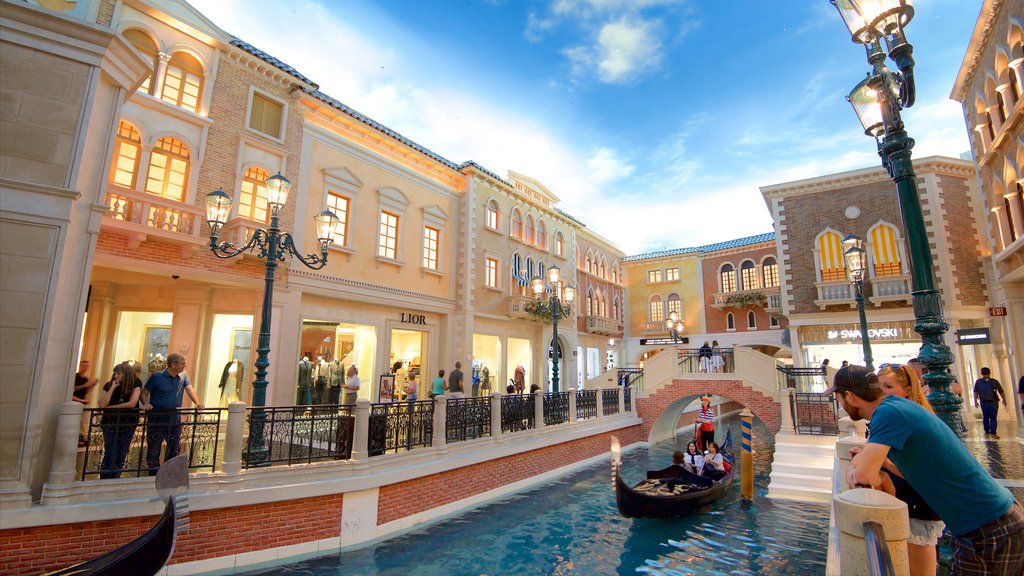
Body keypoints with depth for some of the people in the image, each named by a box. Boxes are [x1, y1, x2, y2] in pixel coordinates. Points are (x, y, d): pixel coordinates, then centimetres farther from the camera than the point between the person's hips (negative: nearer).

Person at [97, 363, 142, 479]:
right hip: (110, 424, 0)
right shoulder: (108, 385, 0)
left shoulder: (135, 385, -4)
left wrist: (110, 407, -8)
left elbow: (132, 403, -14)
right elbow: (102, 405, -14)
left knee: (121, 456, 5)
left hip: (128, 424, 0)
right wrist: (113, 388, -15)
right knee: (110, 455, -4)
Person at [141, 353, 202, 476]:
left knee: (173, 449, 12)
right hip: (157, 419, -4)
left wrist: (197, 403, -22)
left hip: (175, 419, 4)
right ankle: (154, 475, 19)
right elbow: (144, 393, -3)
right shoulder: (156, 376, -7)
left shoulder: (183, 376, 4)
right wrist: (146, 403, -24)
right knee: (154, 449, 5)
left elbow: (189, 388, -7)